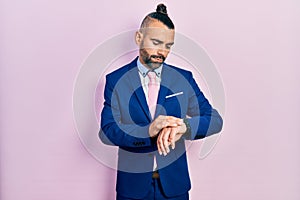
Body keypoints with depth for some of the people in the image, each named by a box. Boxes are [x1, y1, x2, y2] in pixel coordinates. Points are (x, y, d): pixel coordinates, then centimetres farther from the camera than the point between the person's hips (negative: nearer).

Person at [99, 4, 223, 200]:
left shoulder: (183, 78, -1)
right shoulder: (116, 80, -5)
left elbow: (215, 119, -5)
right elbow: (107, 131, -13)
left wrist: (185, 126, -26)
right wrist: (147, 131, -31)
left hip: (174, 184, 2)